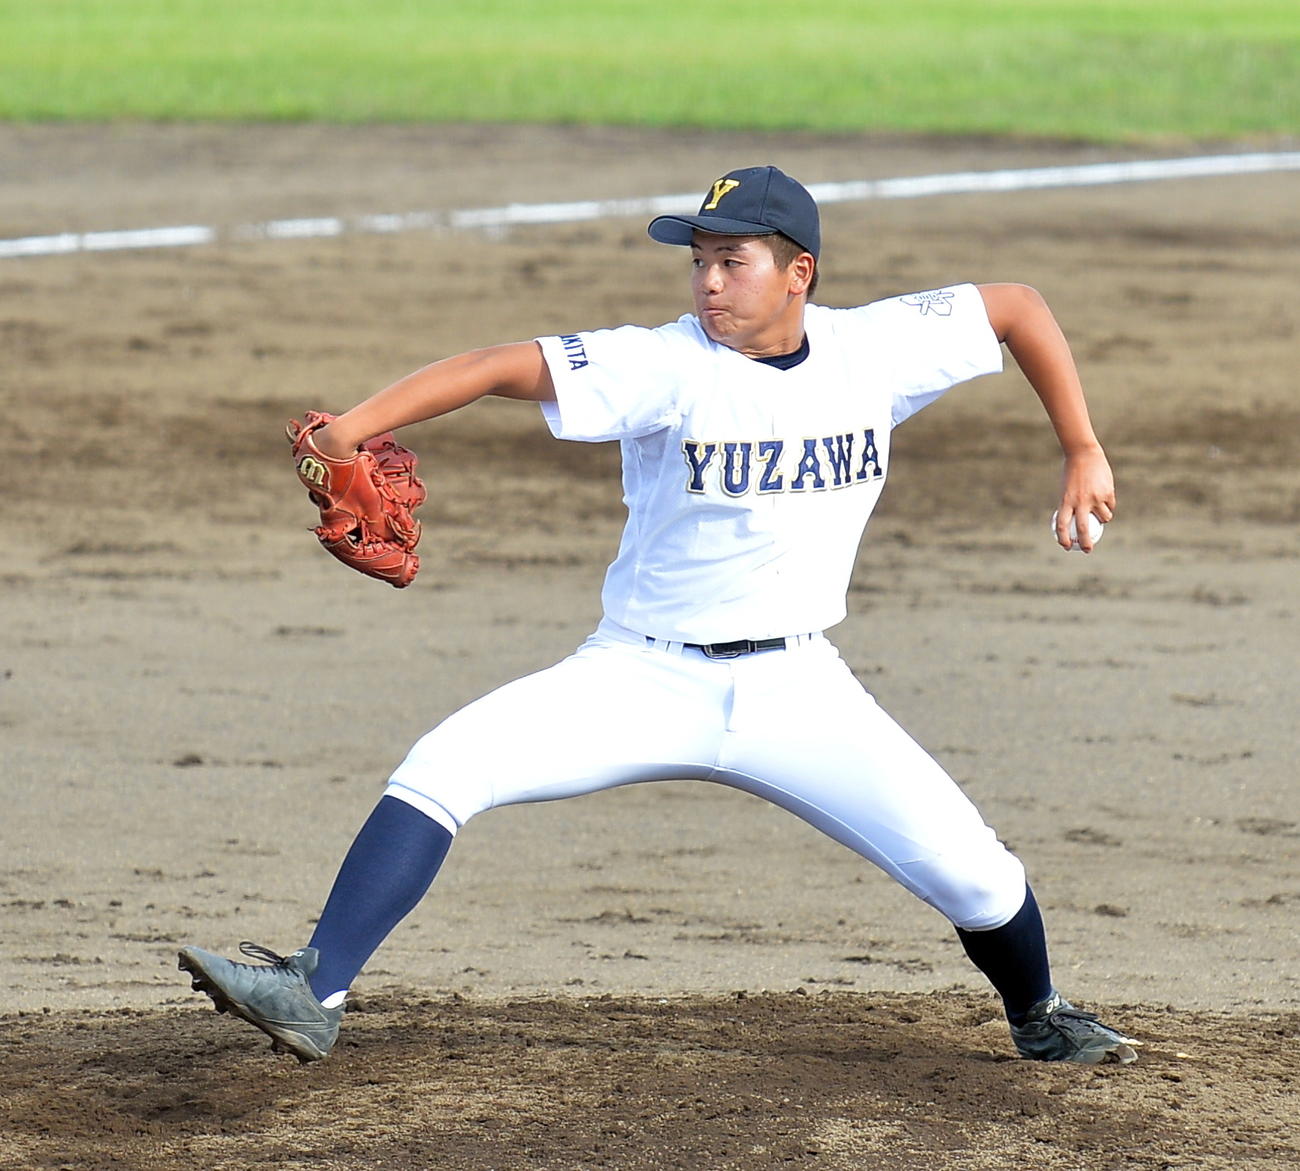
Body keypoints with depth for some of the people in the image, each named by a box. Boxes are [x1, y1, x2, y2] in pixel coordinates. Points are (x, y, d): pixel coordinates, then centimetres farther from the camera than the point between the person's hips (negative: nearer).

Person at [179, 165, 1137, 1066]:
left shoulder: (877, 349, -5)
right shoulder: (665, 366, -15)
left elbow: (1018, 307, 8)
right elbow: (505, 365, -26)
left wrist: (1083, 455, 5)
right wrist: (355, 427, -40)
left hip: (796, 686, 2)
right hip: (646, 678, -1)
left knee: (969, 872, -7)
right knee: (441, 769, -21)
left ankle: (1039, 1016, 26)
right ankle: (315, 995, -21)